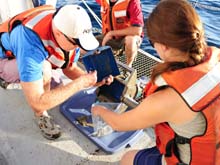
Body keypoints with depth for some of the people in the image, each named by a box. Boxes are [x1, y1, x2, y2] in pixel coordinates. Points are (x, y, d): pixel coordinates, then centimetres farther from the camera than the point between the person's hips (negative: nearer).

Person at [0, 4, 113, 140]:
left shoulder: (69, 27, -21)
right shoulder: (31, 45, -43)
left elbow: (70, 68, -5)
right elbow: (37, 104, -42)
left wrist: (90, 79, -23)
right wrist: (80, 83, -38)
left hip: (32, 58, 6)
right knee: (44, 68, -35)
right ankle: (41, 115, -10)